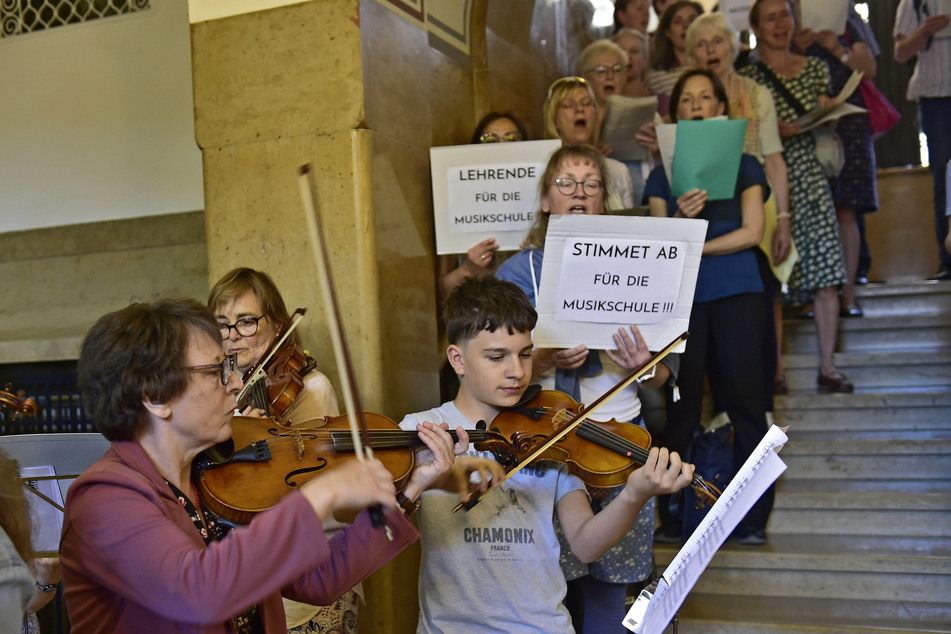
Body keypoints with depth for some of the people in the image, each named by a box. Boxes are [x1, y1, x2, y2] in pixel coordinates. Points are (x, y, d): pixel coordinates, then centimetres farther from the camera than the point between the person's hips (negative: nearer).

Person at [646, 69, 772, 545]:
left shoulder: (744, 166, 12)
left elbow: (752, 232, 0)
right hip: (680, 296, 1)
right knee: (682, 406, -1)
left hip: (737, 294, -1)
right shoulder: (663, 175, 14)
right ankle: (675, 516, 6)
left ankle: (752, 518, 2)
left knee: (742, 400, -3)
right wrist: (681, 218, -16)